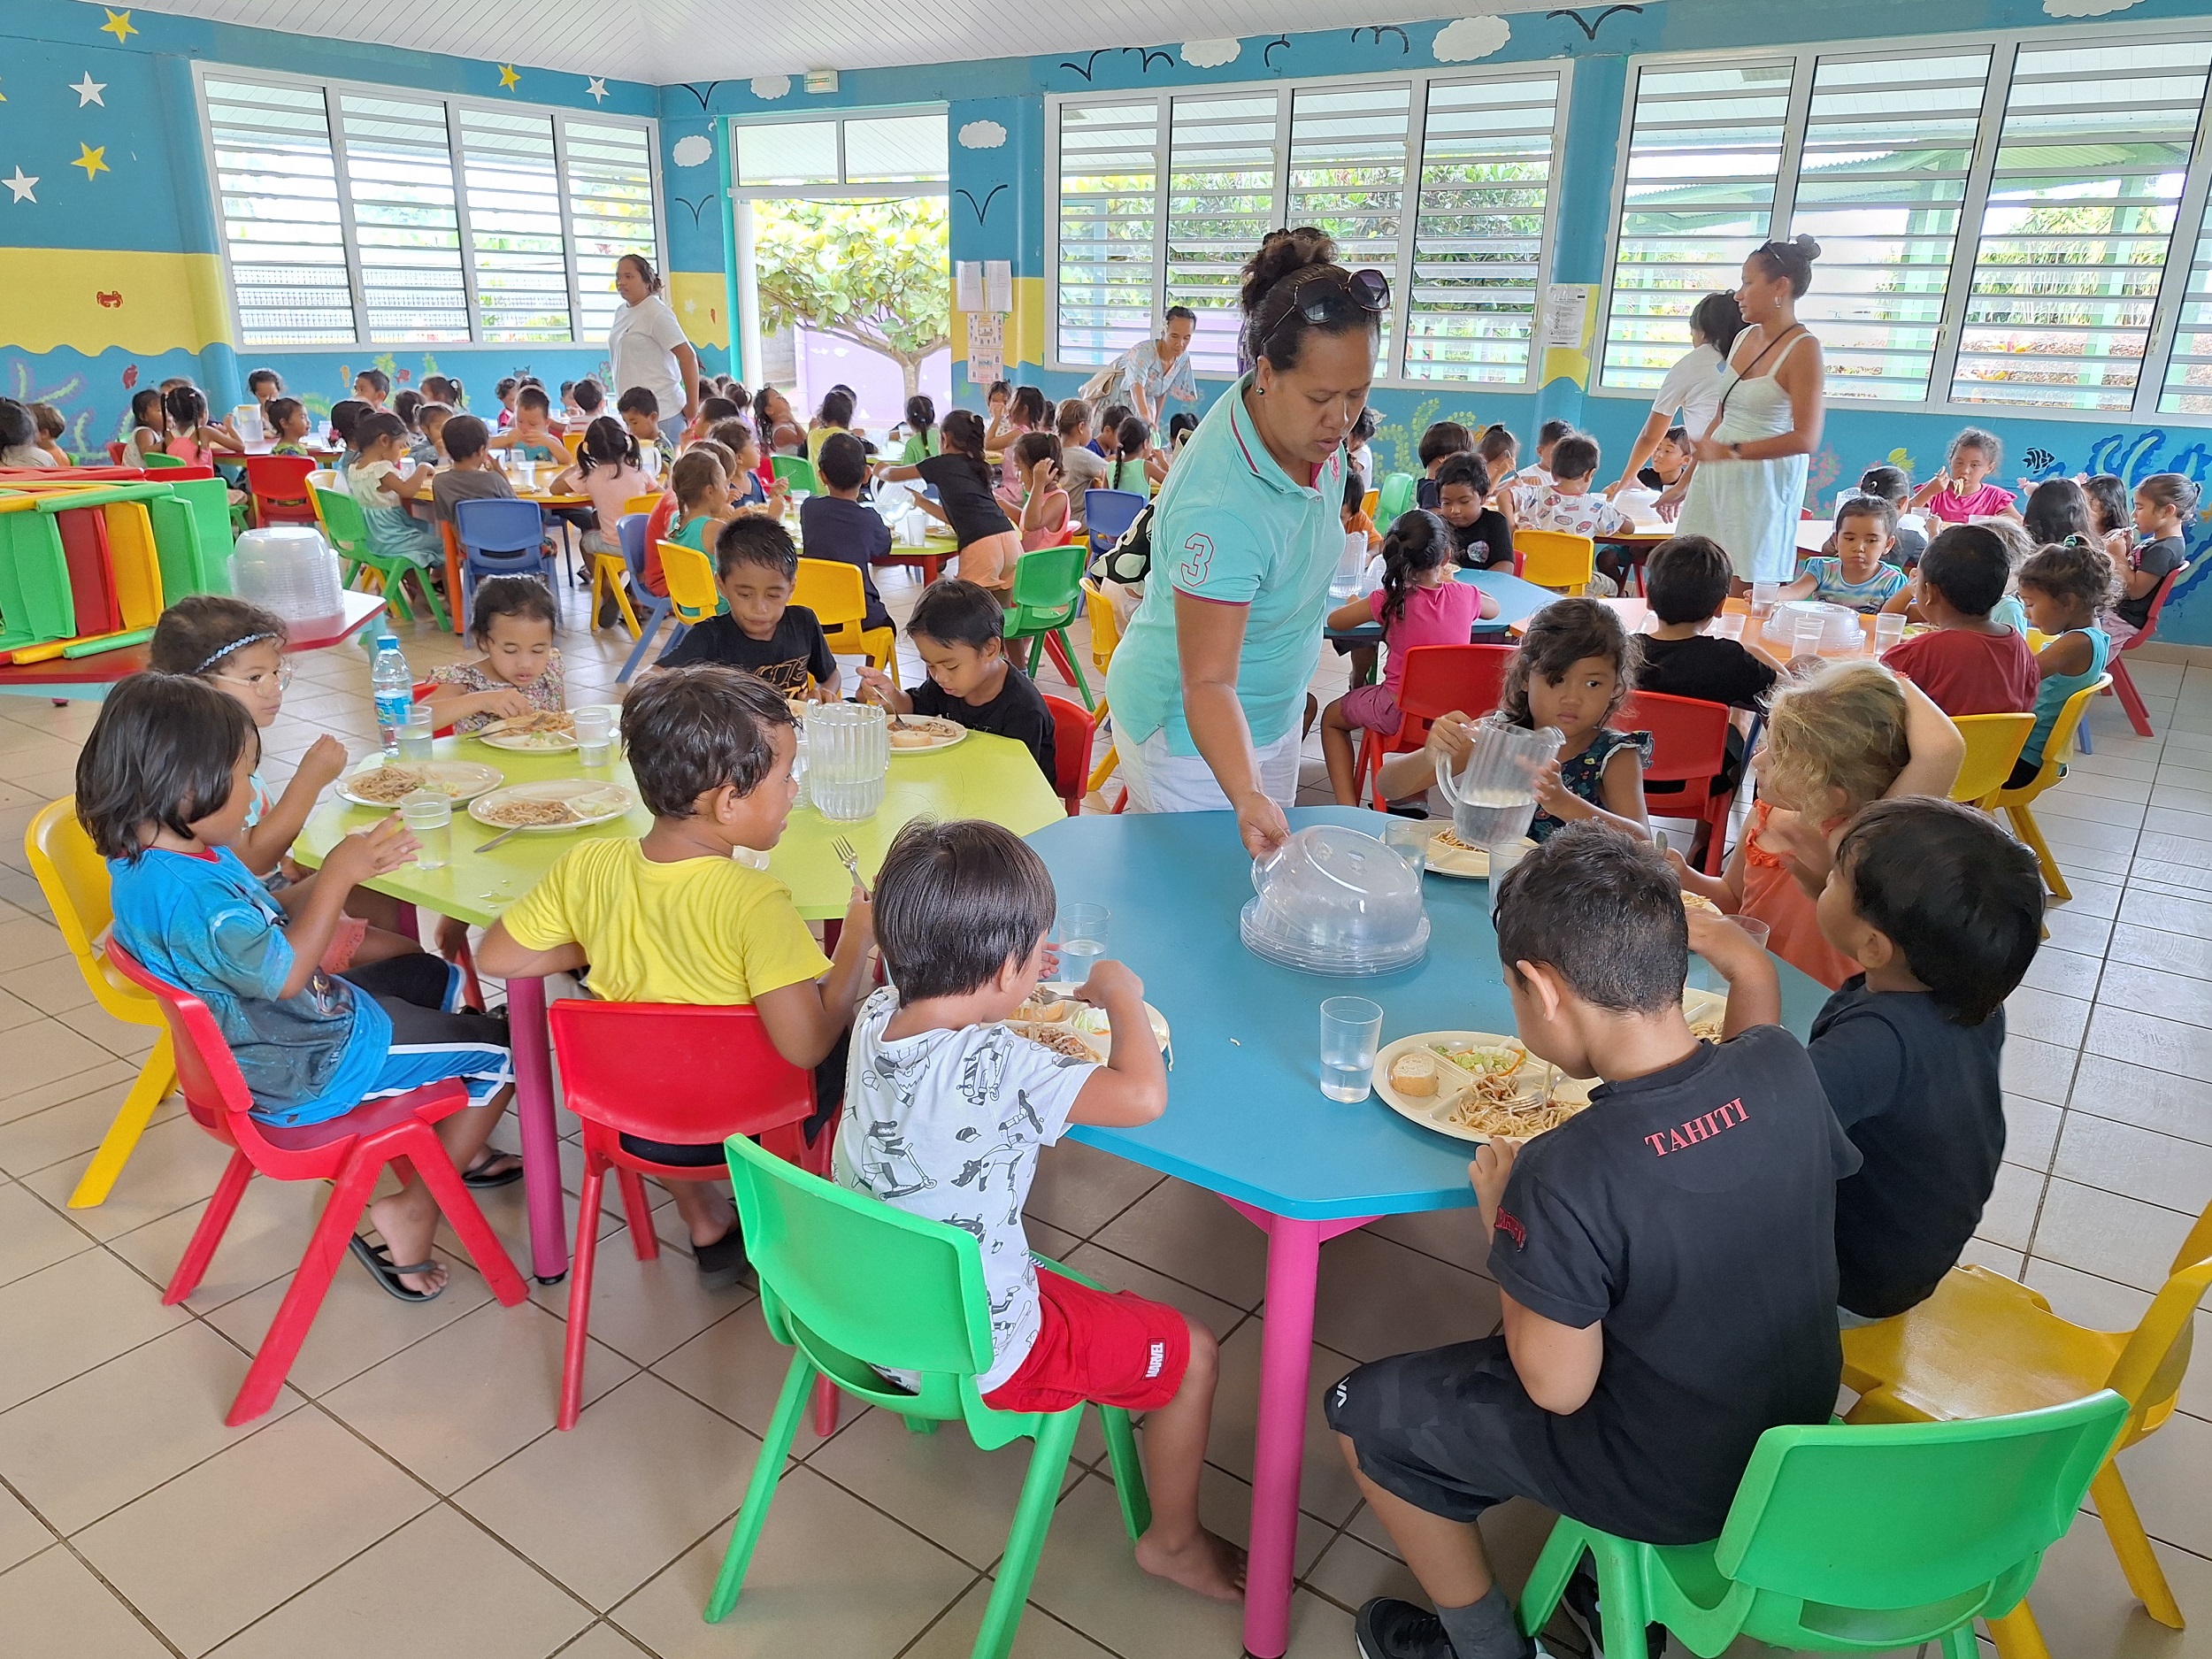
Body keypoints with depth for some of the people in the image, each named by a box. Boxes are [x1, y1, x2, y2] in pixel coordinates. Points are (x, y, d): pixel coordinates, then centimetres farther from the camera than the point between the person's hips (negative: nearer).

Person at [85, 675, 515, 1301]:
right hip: (309, 1070, -11)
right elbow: (283, 974, -26)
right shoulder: (188, 894, -35)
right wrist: (337, 878, -21)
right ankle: (412, 1211, 7)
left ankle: (451, 1150, 33)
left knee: (437, 977, 27)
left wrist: (340, 870, -5)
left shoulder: (150, 857, -1)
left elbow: (267, 916, 7)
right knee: (503, 1052, -3)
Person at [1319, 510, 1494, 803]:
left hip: (1400, 714, -3)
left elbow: (1334, 620, -2)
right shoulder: (1465, 595, -6)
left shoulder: (1390, 600, -14)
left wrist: (1358, 605, 17)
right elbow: (1494, 608, 20)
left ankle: (1347, 806, 10)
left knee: (1331, 718, 23)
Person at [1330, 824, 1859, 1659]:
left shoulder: (1568, 1178, -36)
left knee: (1364, 1413, 8)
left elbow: (1557, 1388, -22)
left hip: (1675, 1487, -6)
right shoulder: (1784, 1064, -19)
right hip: (1802, 1434, 7)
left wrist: (1502, 1219, -12)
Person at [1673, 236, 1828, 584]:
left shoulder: (1803, 349, -10)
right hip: (1714, 477, 7)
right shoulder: (1745, 338, 13)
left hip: (1762, 482, -7)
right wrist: (1686, 480, 20)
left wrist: (1731, 451, -17)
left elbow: (1805, 439, -16)